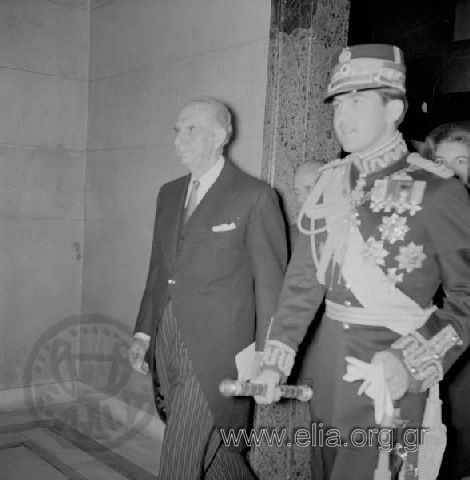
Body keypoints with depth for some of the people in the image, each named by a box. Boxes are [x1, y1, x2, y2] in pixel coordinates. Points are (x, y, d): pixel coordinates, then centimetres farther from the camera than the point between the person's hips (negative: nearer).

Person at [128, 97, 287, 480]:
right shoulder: (169, 194, 12)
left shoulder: (255, 197, -8)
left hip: (215, 351, -6)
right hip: (168, 346, 6)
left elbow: (270, 283, -8)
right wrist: (143, 333, 12)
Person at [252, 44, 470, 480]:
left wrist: (413, 364, -23)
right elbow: (304, 276, 4)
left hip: (390, 367, -5)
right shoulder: (331, 181, 4)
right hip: (328, 355, 6)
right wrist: (276, 359, -1)